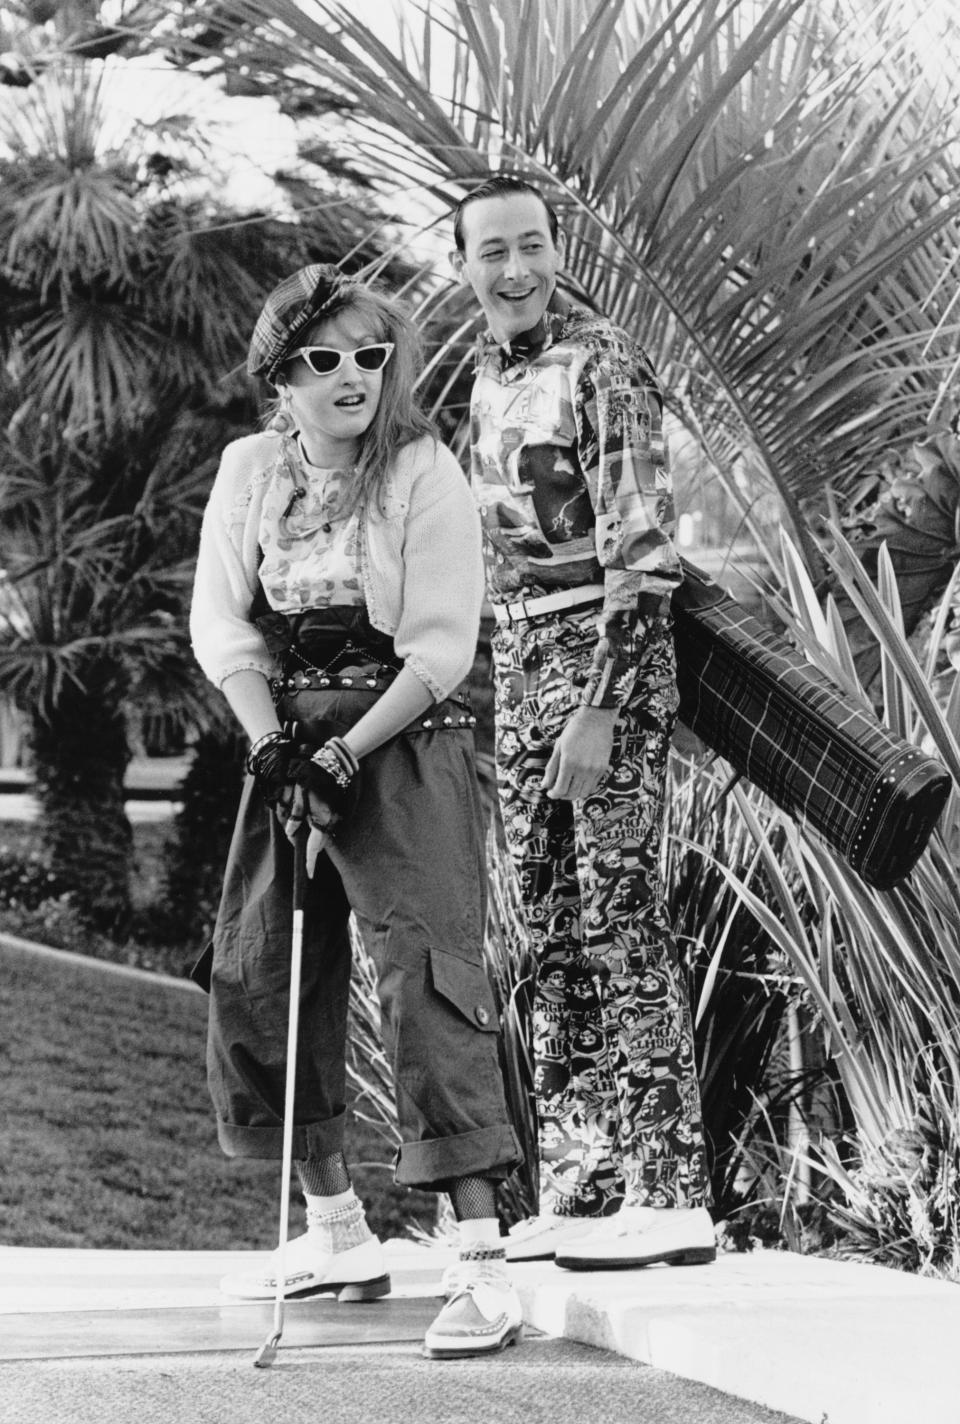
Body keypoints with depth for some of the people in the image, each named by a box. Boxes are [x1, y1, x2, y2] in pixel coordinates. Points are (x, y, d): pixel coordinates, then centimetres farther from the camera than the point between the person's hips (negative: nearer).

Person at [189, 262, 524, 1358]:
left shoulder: (424, 475, -8)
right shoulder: (250, 470, 6)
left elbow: (441, 646, -12)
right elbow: (219, 620, 3)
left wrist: (347, 753, -19)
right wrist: (270, 739, -12)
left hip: (403, 741, -6)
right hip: (288, 741, 6)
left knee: (427, 979, -14)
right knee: (258, 970, 8)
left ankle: (484, 1265, -17)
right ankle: (339, 1236, 22)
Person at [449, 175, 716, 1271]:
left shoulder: (600, 366, -10)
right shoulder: (490, 371, 15)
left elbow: (641, 552, -16)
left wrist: (599, 710, -22)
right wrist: (513, 680, 18)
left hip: (606, 655, -8)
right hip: (518, 659, 8)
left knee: (618, 917, -10)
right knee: (551, 929, 8)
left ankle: (668, 1191, -9)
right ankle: (577, 1182, 13)